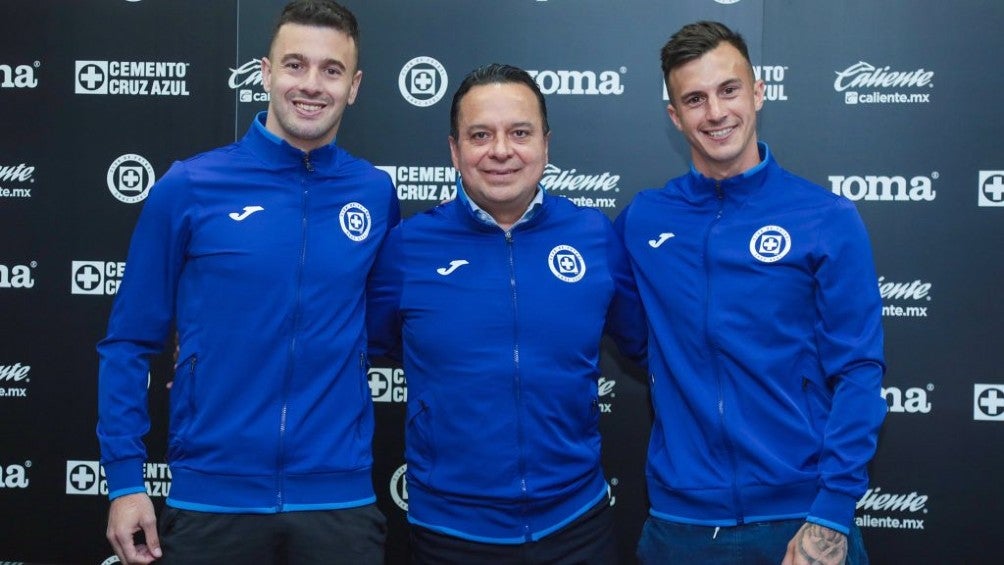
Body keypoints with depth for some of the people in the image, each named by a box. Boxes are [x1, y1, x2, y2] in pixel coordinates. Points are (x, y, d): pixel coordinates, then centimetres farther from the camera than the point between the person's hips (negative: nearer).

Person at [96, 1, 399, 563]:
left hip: (339, 501, 1)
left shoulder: (377, 194, 2)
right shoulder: (188, 188, -4)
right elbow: (130, 342, 1)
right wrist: (125, 478, -3)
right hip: (211, 499, -1)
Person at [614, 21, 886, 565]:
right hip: (679, 519, 2)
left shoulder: (828, 218, -5)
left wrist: (833, 512, -13)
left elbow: (858, 371, -6)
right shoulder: (640, 219, 2)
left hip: (798, 516, -2)